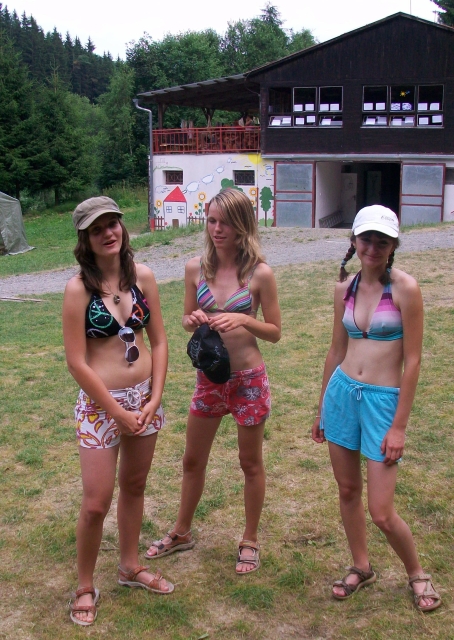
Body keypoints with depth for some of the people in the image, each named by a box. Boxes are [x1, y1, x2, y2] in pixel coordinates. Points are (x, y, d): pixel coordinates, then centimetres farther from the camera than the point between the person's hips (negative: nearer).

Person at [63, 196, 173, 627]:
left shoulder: (142, 276, -1)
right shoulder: (79, 288, -14)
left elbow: (159, 342, 3)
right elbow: (77, 363, -15)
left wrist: (154, 399, -5)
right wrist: (119, 412, -12)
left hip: (145, 397, 5)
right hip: (100, 403, -4)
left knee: (134, 486, 19)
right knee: (97, 503, 1)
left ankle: (130, 566, 40)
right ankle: (85, 587, 24)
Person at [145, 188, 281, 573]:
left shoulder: (259, 273, -11)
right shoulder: (196, 268, -2)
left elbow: (275, 333, -5)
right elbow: (187, 322, 9)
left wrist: (243, 320, -23)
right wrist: (193, 320, -15)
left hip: (249, 380, -4)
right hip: (209, 379, 4)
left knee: (251, 464, 13)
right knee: (193, 461, 17)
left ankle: (250, 541, 33)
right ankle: (182, 532, 39)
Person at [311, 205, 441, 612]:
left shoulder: (405, 288, -12)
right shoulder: (345, 288, 4)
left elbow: (413, 360, -11)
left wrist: (399, 426, -12)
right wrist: (322, 408, 16)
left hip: (384, 399, -5)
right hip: (341, 392, 5)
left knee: (381, 512, -2)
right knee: (347, 490, 15)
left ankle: (417, 574, 26)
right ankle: (362, 568, 38)